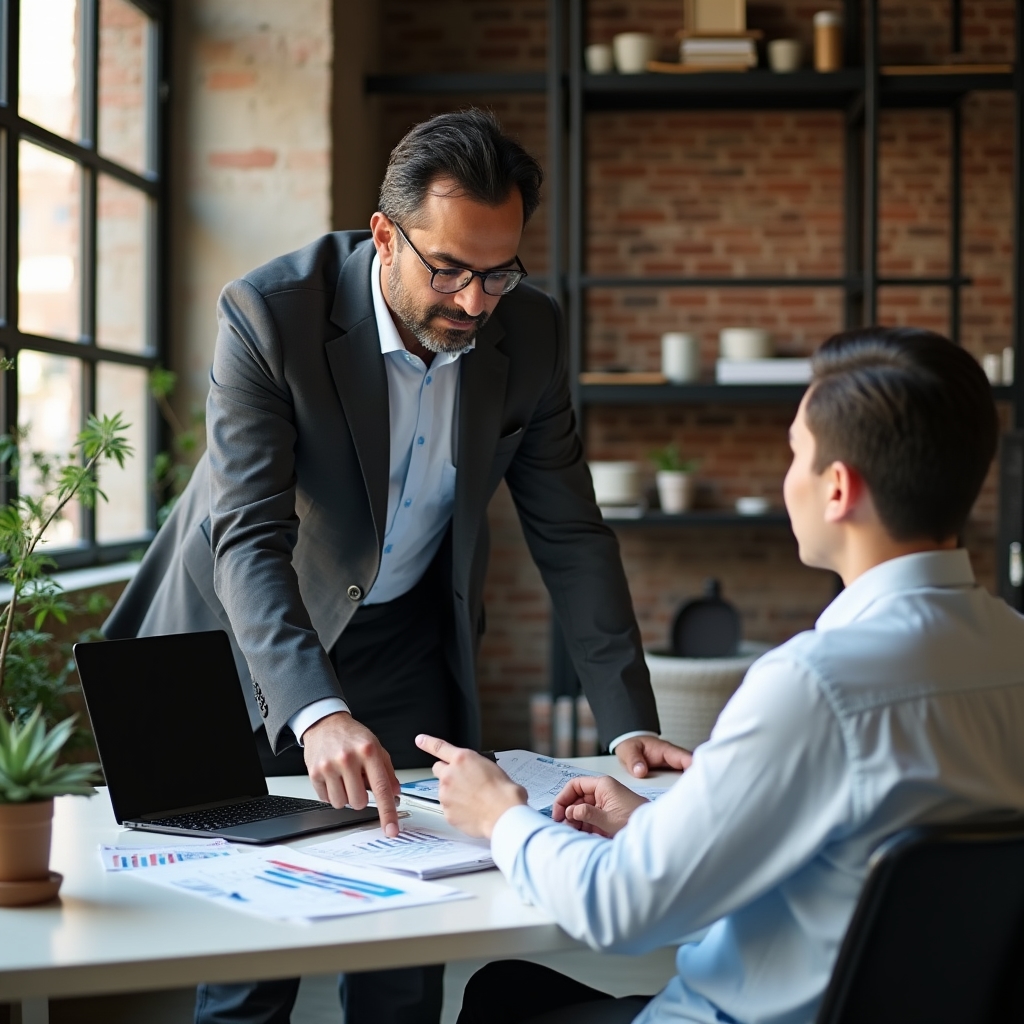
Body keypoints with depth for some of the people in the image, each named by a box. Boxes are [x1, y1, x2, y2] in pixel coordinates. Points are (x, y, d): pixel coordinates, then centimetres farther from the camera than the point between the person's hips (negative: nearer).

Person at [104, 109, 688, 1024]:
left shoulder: (531, 334, -11)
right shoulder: (267, 314, -23)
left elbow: (570, 535, -4)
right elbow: (249, 538, -30)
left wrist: (631, 726, -10)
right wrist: (316, 713, -45)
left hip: (405, 654, 3)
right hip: (251, 645, -3)